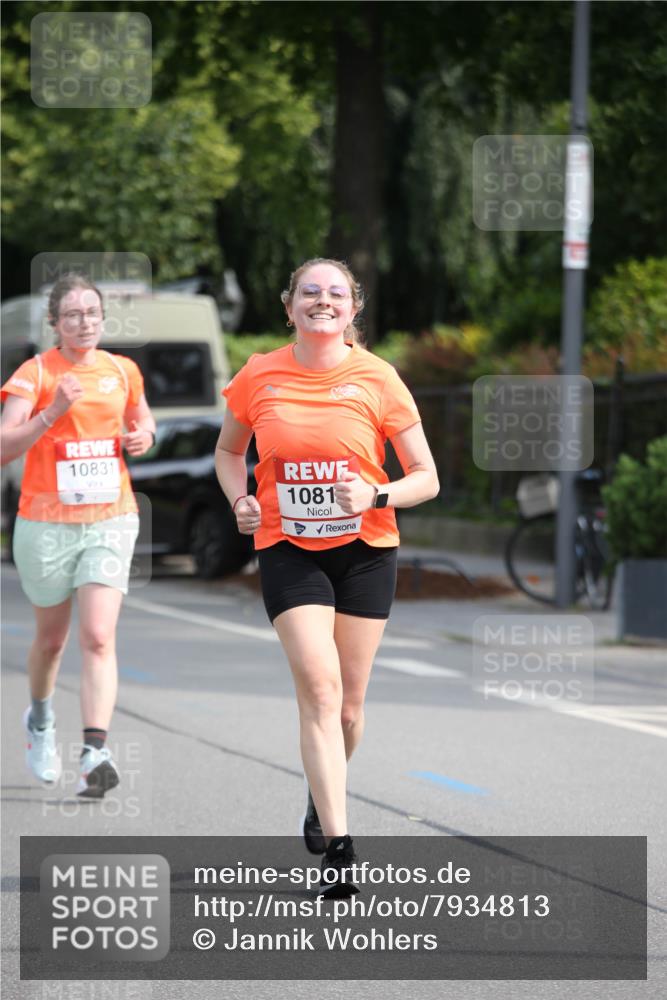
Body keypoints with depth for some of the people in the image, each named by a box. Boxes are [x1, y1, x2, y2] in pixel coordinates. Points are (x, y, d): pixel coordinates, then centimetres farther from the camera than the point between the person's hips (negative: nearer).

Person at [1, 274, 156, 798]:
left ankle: (95, 753, -23)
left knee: (98, 638, -14)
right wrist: (52, 413, -27)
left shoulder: (123, 371, 5)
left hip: (110, 522, 1)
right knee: (52, 637, 15)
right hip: (47, 523, -1)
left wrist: (143, 436, 1)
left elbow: (142, 422, 24)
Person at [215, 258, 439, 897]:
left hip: (364, 550, 1)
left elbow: (426, 478, 1)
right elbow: (229, 449, 18)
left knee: (347, 705, 7)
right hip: (287, 549, -1)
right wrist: (240, 500, -1)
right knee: (320, 685, -18)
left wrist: (376, 496, -18)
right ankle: (337, 845, -22)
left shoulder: (376, 378, -3)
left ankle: (322, 795, 40)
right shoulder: (259, 377, 0)